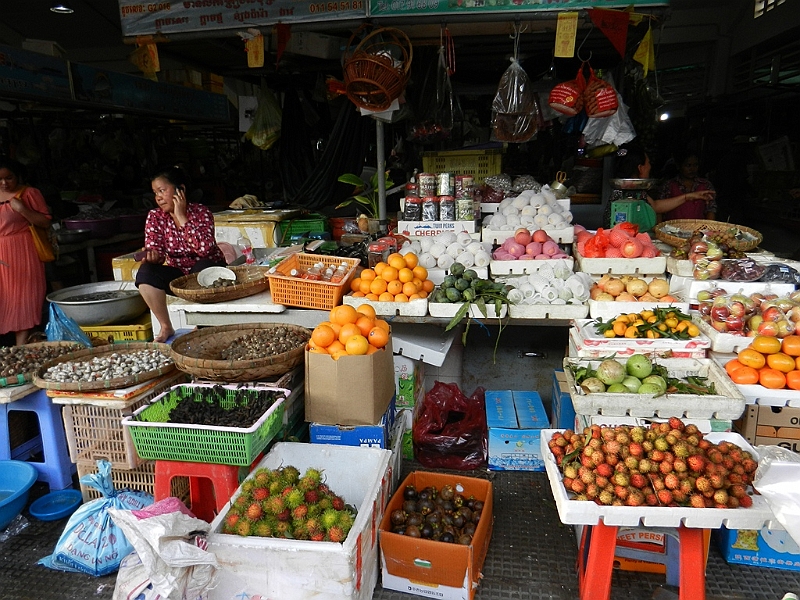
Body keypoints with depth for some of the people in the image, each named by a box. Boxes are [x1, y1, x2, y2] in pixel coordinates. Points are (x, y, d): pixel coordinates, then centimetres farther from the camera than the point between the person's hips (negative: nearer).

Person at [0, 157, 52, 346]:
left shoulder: (29, 193, -1)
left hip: (23, 254, -5)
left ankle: (21, 349, 1)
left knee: (23, 301, -2)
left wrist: (22, 209, -16)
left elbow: (46, 222, -5)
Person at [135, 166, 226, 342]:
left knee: (202, 268, -36)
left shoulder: (201, 212, -15)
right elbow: (154, 249, -12)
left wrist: (181, 217, -28)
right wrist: (151, 255, -36)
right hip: (178, 273, 3)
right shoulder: (155, 217, -4)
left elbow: (204, 248, -30)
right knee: (145, 272, -23)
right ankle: (166, 328, -11)